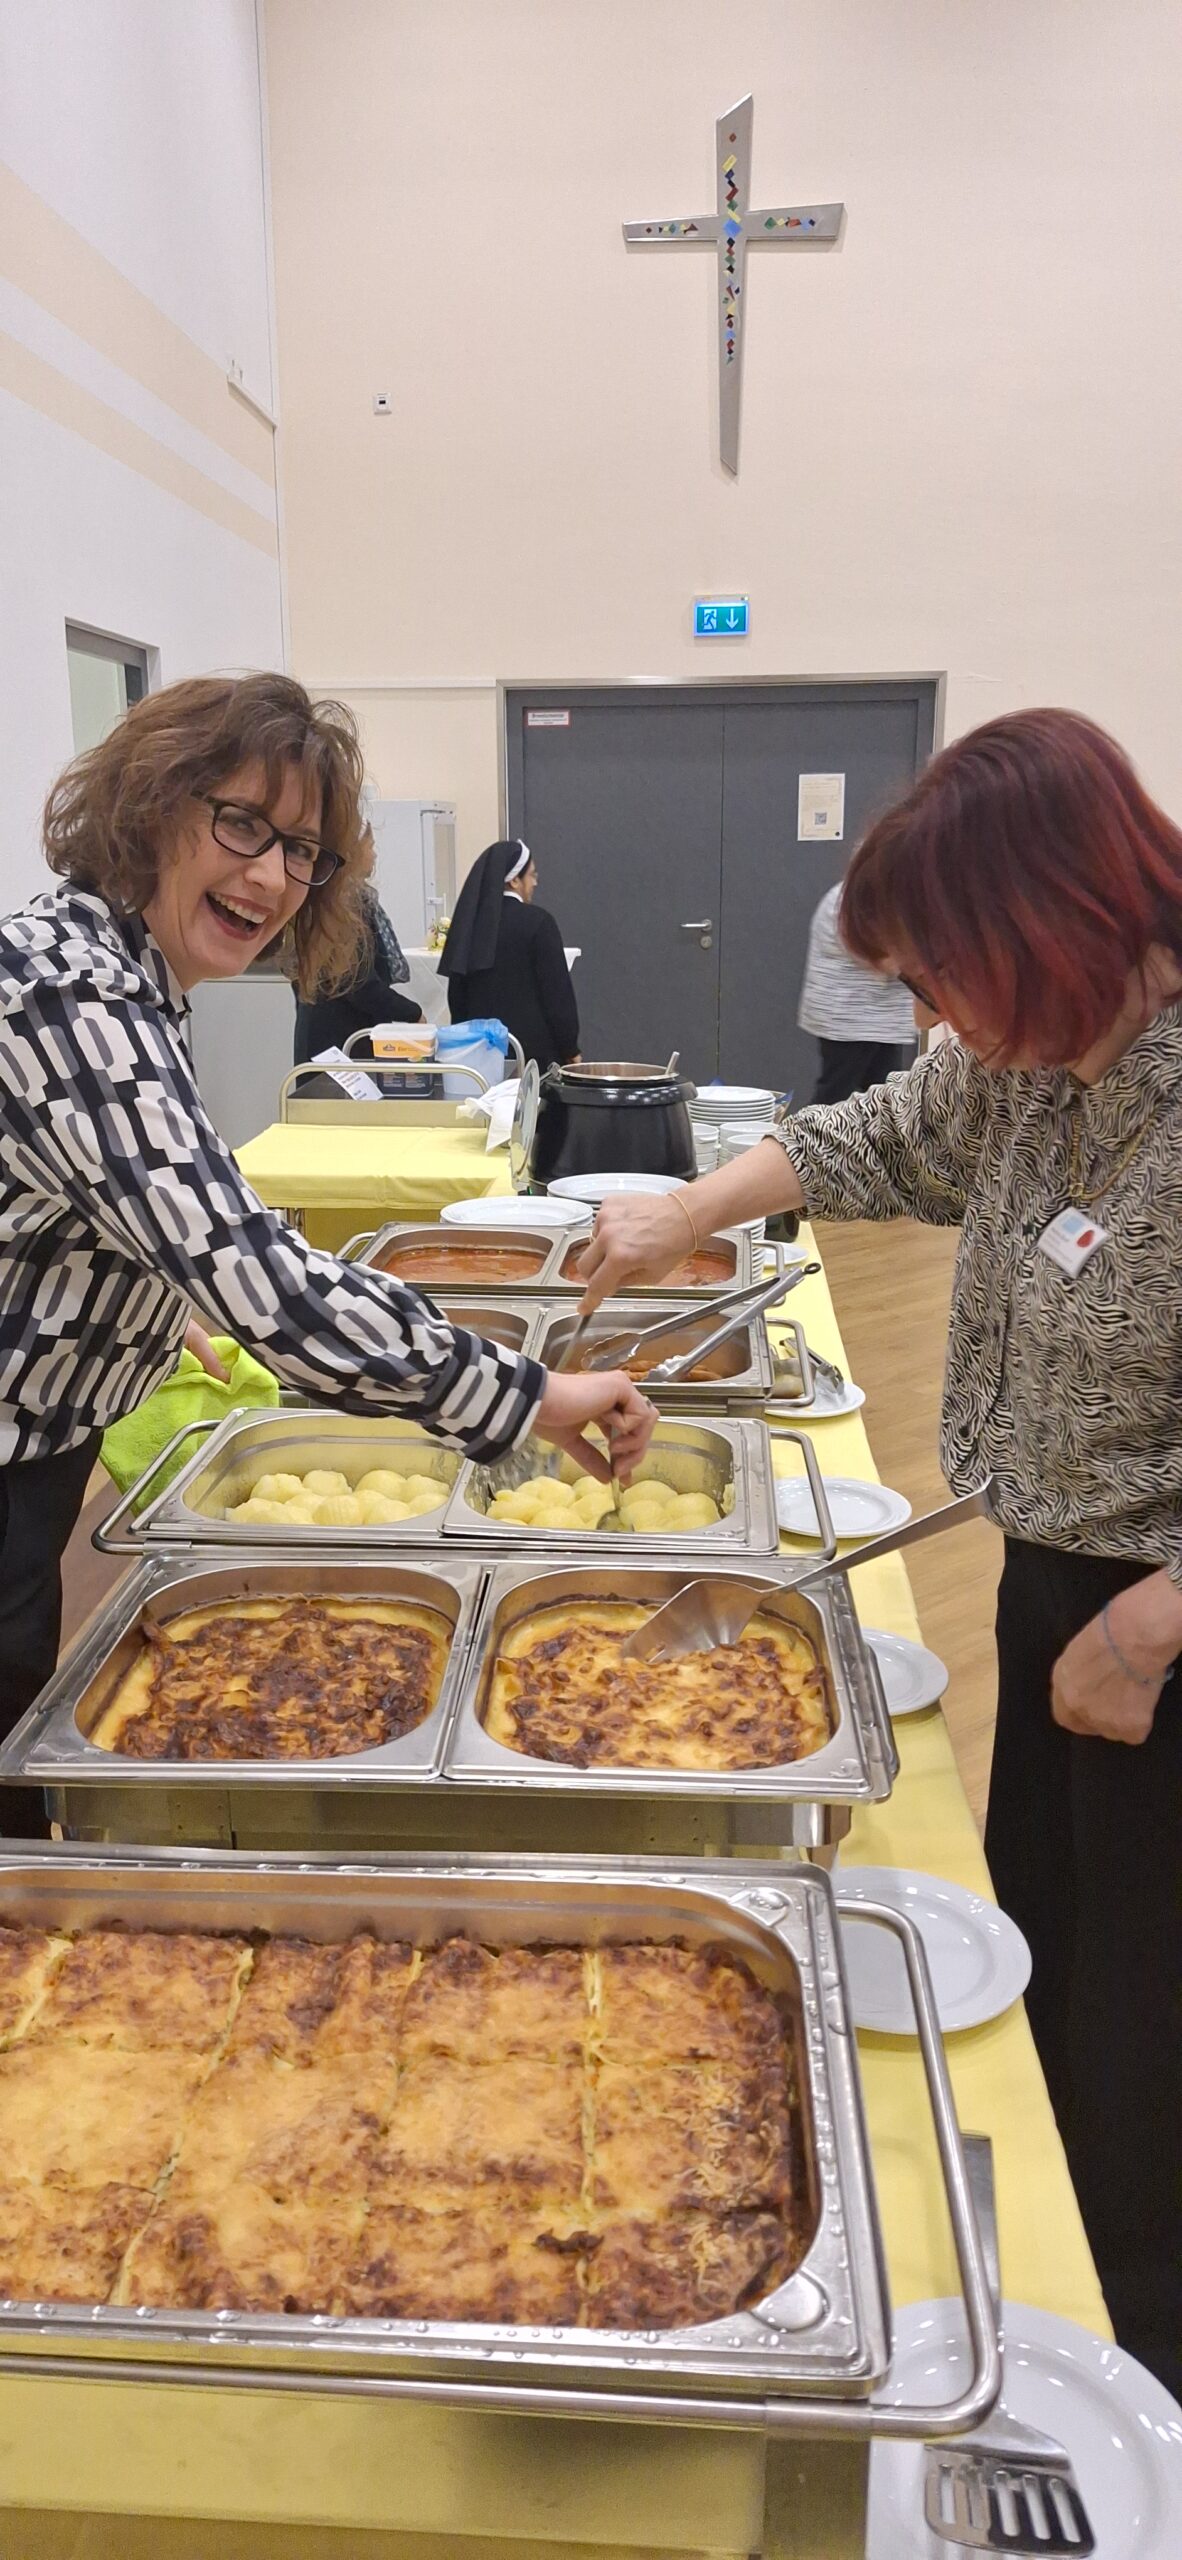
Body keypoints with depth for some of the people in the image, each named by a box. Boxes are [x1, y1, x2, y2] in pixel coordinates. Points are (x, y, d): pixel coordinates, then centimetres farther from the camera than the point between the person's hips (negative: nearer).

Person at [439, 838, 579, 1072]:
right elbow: (557, 991, -8)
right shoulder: (537, 922, -10)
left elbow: (456, 993, 12)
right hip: (534, 1047, -6)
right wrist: (571, 1049, 0)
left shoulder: (469, 922, 6)